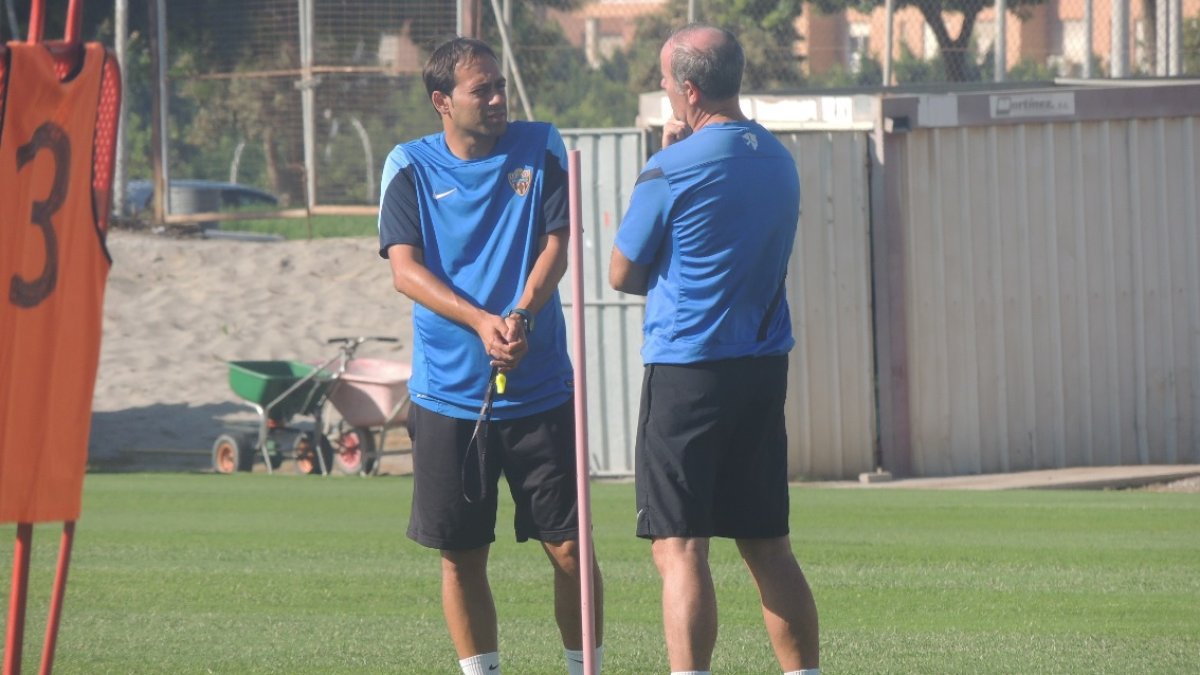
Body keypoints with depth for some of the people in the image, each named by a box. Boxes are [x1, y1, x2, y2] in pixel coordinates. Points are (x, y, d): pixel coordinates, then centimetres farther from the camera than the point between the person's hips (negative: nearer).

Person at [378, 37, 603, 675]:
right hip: (448, 394, 0)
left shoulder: (540, 148, 4)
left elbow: (556, 244, -2)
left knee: (568, 546, -2)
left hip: (540, 389, 0)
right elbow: (405, 269, -6)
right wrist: (480, 322, -22)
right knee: (461, 555, 3)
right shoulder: (410, 166, 1)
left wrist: (521, 317, -20)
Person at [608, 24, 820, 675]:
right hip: (765, 367, 7)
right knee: (768, 546, 12)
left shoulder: (672, 170, -12)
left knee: (679, 546, -6)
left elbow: (623, 274, -2)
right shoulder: (778, 159, 9)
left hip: (686, 365, -7)